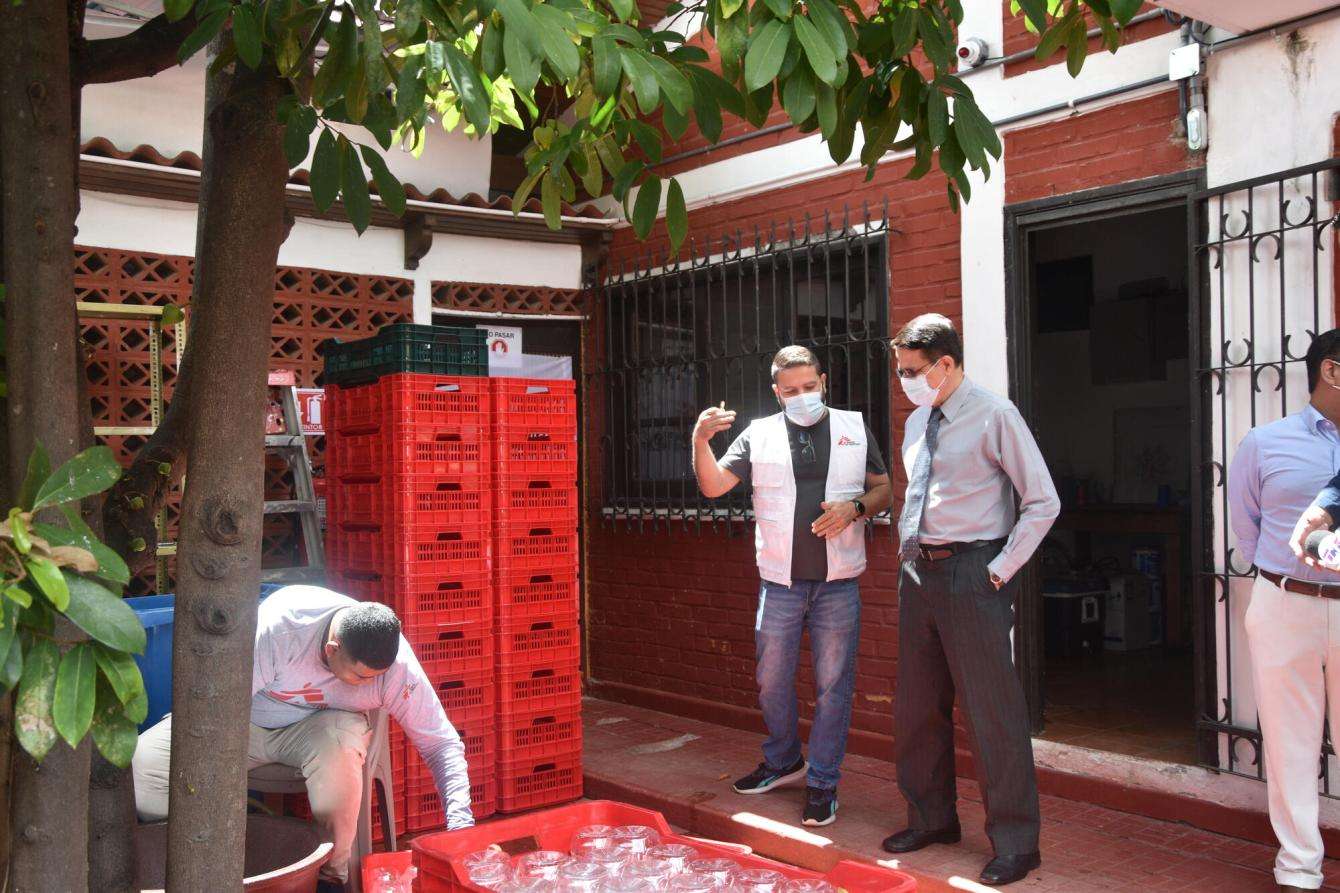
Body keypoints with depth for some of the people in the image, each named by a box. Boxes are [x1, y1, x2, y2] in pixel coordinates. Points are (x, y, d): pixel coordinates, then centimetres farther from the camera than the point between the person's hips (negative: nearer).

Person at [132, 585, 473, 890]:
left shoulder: (397, 666, -26)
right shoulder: (279, 626, -34)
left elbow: (441, 742, -17)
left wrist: (460, 819, -30)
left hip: (322, 724, 0)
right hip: (244, 720, 0)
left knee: (338, 747, -38)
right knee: (139, 770, -21)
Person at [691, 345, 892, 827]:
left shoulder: (854, 429, 5)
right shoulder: (759, 434, 3)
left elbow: (884, 489, 9)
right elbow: (714, 486, -1)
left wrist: (854, 508, -11)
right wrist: (700, 440, -18)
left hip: (838, 582, -1)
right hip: (780, 582, 1)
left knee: (833, 685, 6)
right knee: (772, 680, 12)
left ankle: (822, 781, 19)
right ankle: (783, 762, 34)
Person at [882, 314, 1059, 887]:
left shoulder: (994, 416, -9)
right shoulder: (917, 421, 13)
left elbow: (1043, 502, -11)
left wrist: (999, 571, -13)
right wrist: (908, 552, 13)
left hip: (972, 575, -7)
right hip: (917, 572, 8)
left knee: (991, 712, -2)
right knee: (917, 706, 15)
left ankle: (1014, 843, 12)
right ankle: (932, 818, 33)